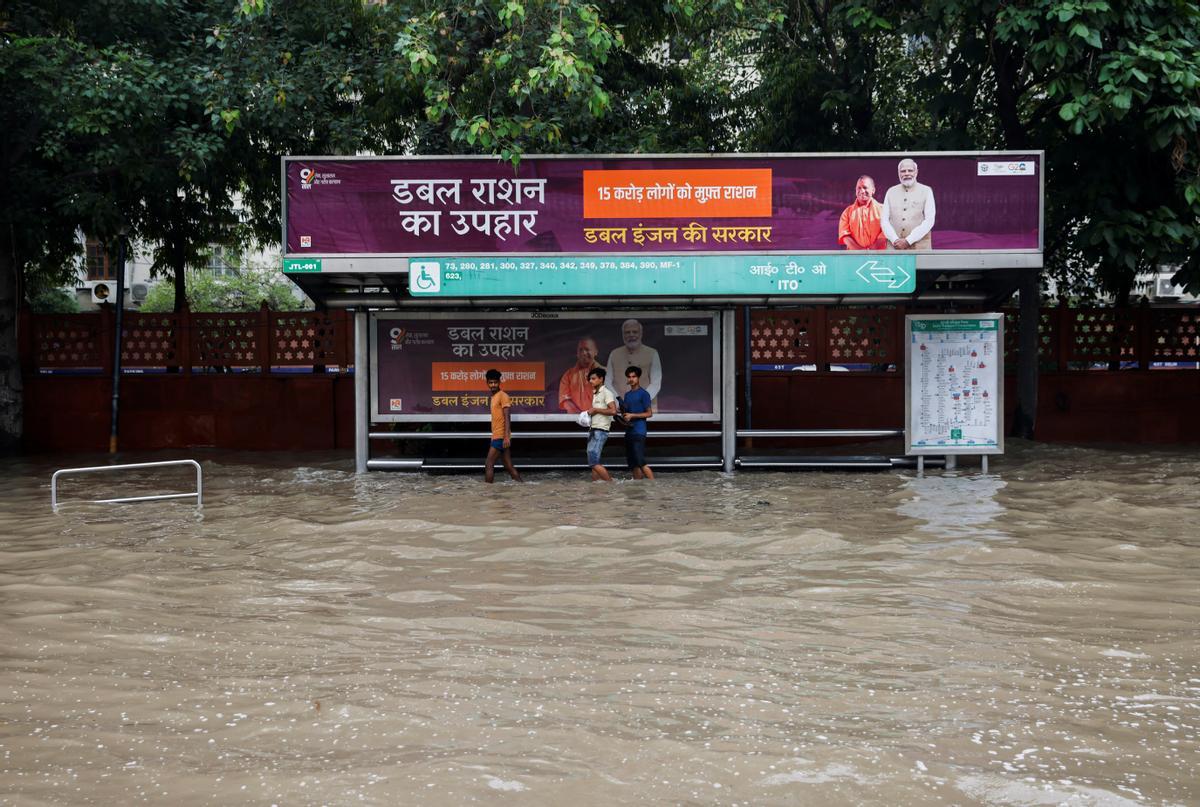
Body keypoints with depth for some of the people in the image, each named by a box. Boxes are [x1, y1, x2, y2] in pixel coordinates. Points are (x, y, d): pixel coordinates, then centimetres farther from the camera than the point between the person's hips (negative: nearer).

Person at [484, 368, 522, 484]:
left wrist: (506, 437, -26)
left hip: (501, 437, -9)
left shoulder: (503, 396, -9)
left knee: (488, 465, -8)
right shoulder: (494, 397, 19)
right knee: (509, 466, 8)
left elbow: (507, 418, -17)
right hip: (497, 437, 9)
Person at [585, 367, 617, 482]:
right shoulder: (595, 394, 19)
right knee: (593, 463, 7)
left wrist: (595, 410, -14)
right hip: (593, 430, 10)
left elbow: (613, 411, -20)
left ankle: (611, 484, -9)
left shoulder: (606, 392, -9)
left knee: (593, 462, -15)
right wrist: (590, 412, 10)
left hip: (600, 431, -10)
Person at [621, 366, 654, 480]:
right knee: (632, 463, 6)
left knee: (640, 462, -16)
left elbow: (649, 413, -7)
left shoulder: (643, 394, -5)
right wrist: (623, 412, 1)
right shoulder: (627, 395, 18)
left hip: (639, 431, -8)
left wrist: (632, 416, -13)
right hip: (629, 432, 8)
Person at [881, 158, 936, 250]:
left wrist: (908, 241, -11)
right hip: (894, 248, 2)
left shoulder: (926, 191, 5)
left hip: (919, 249, -2)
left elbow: (929, 221, -3)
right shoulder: (891, 192, 13)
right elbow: (884, 220, 8)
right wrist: (895, 240, -9)